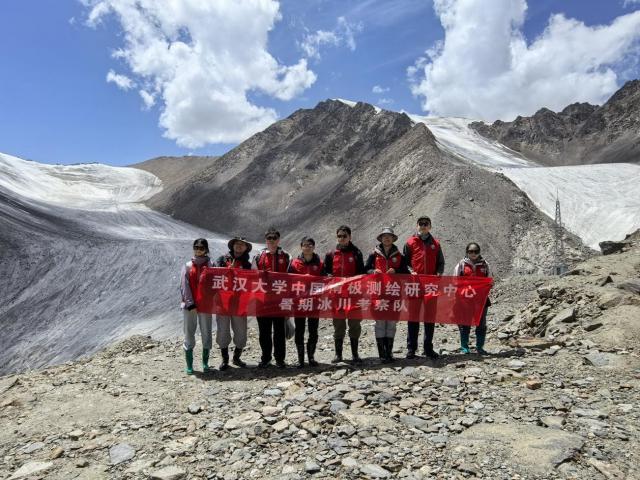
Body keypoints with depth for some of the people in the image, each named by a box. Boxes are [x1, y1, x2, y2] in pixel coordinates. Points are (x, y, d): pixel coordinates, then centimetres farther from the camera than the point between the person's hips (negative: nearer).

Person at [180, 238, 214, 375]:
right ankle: (189, 365, 9)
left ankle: (205, 363, 16)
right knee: (189, 334, 2)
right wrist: (190, 303, -11)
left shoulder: (210, 265, 5)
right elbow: (184, 286, -1)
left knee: (206, 333, 5)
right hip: (189, 305, 0)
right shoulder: (188, 266, 6)